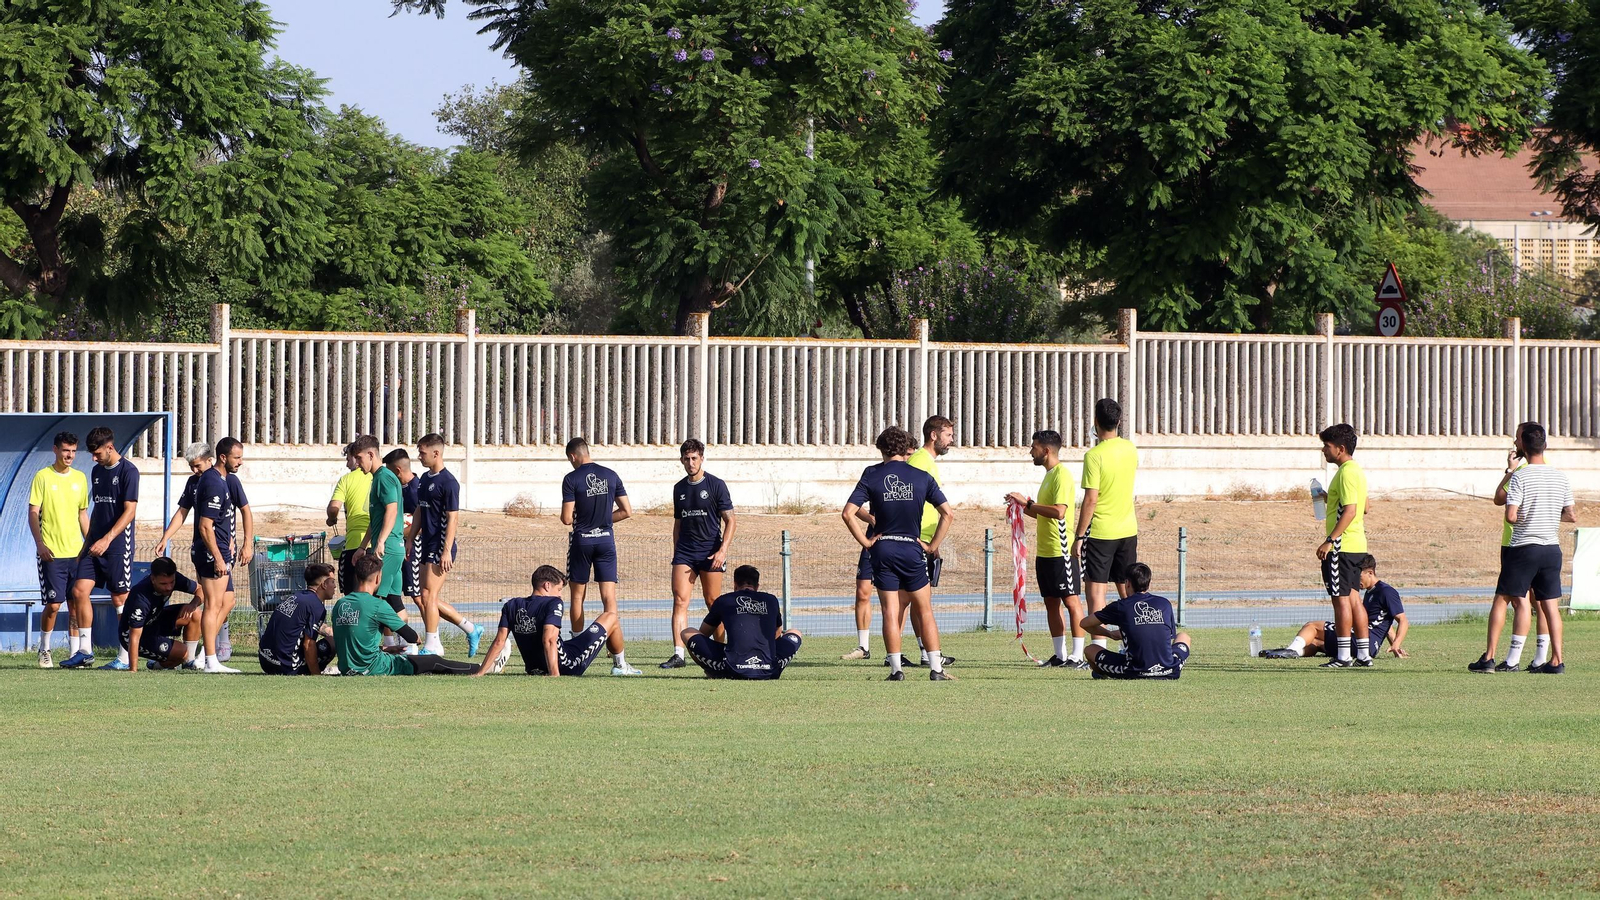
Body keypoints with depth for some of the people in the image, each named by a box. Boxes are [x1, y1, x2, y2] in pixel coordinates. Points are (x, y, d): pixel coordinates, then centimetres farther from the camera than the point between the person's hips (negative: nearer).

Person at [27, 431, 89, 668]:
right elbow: (33, 513, -5)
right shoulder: (43, 477, -3)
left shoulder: (80, 478, 11)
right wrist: (40, 543, -16)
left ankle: (75, 652, 7)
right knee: (53, 604, -6)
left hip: (76, 551, 4)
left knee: (76, 603, 2)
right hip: (52, 552, -4)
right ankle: (44, 650, 12)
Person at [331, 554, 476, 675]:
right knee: (434, 661, 8)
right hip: (372, 668, -7)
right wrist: (417, 638, 19)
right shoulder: (378, 606, -16)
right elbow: (411, 637, -7)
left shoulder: (339, 604, 5)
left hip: (346, 669, 7)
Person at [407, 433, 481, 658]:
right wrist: (410, 540, 19)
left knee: (428, 596, -10)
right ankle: (470, 629, 23)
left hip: (440, 547, -9)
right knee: (432, 599, 10)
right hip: (427, 546, 9)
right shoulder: (424, 479, 14)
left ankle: (431, 646, -3)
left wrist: (446, 551, -20)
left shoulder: (448, 483, -13)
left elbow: (452, 518, -16)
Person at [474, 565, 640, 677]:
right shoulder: (553, 604, -17)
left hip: (534, 669, 7)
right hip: (567, 666, -7)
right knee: (611, 618, 12)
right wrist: (554, 674, -33)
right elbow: (549, 640, -29)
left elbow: (499, 641, -5)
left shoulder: (512, 606, -1)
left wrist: (480, 672, -4)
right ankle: (620, 666, 32)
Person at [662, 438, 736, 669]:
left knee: (713, 604, 2)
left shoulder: (716, 485, -2)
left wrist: (723, 550, -13)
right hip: (685, 552, 4)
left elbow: (729, 520, -3)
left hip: (710, 553, -4)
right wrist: (676, 552, 16)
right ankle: (678, 654, -16)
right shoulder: (679, 488, 12)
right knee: (680, 600, -10)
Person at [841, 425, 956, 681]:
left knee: (890, 612, 3)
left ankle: (896, 669, 0)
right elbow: (948, 513, -3)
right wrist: (933, 545, 4)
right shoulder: (921, 477, 0)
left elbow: (848, 513, -9)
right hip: (912, 549, 0)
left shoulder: (872, 475, -2)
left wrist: (865, 542, -1)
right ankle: (936, 668, 6)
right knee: (924, 611, 9)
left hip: (883, 549, 0)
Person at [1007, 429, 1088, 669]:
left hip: (1061, 551, -10)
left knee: (1071, 601, -7)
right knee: (1051, 602, 10)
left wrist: (1028, 502, -19)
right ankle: (1060, 656, 14)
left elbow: (1058, 512, -24)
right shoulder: (1049, 475, 17)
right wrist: (1024, 507, 12)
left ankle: (1078, 656, -8)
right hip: (1044, 551, 10)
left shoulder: (1062, 476, -13)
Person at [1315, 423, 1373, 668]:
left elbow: (1350, 510, -23)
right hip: (1357, 545, 10)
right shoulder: (1356, 470, 16)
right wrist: (1329, 498, 23)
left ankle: (1343, 656, -5)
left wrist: (1330, 541, -25)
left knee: (1341, 599, -6)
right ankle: (1364, 654, 12)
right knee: (1353, 598, 12)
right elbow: (1363, 508, 25)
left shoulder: (1346, 473, -15)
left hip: (1343, 546, -10)